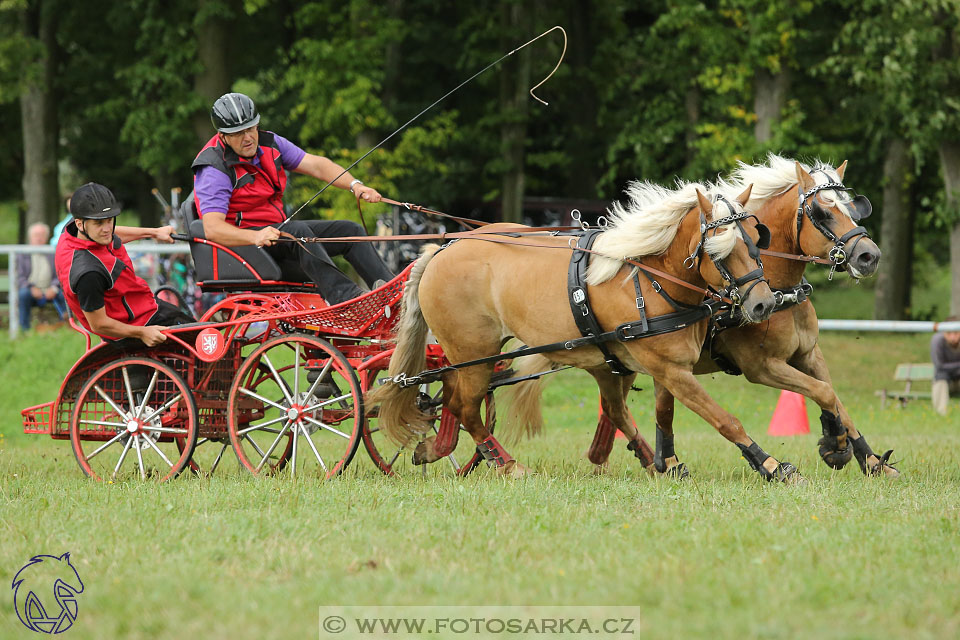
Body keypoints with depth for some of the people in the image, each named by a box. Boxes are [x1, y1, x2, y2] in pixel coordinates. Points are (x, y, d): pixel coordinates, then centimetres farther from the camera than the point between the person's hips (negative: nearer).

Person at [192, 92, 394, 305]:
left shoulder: (268, 143, 4)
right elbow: (212, 229, -28)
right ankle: (343, 296, -51)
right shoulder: (214, 169, -18)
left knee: (350, 230, -3)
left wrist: (354, 185, -17)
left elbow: (315, 165, 0)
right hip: (238, 239, -9)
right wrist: (255, 237, -45)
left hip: (276, 228, 9)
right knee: (297, 230, -35)